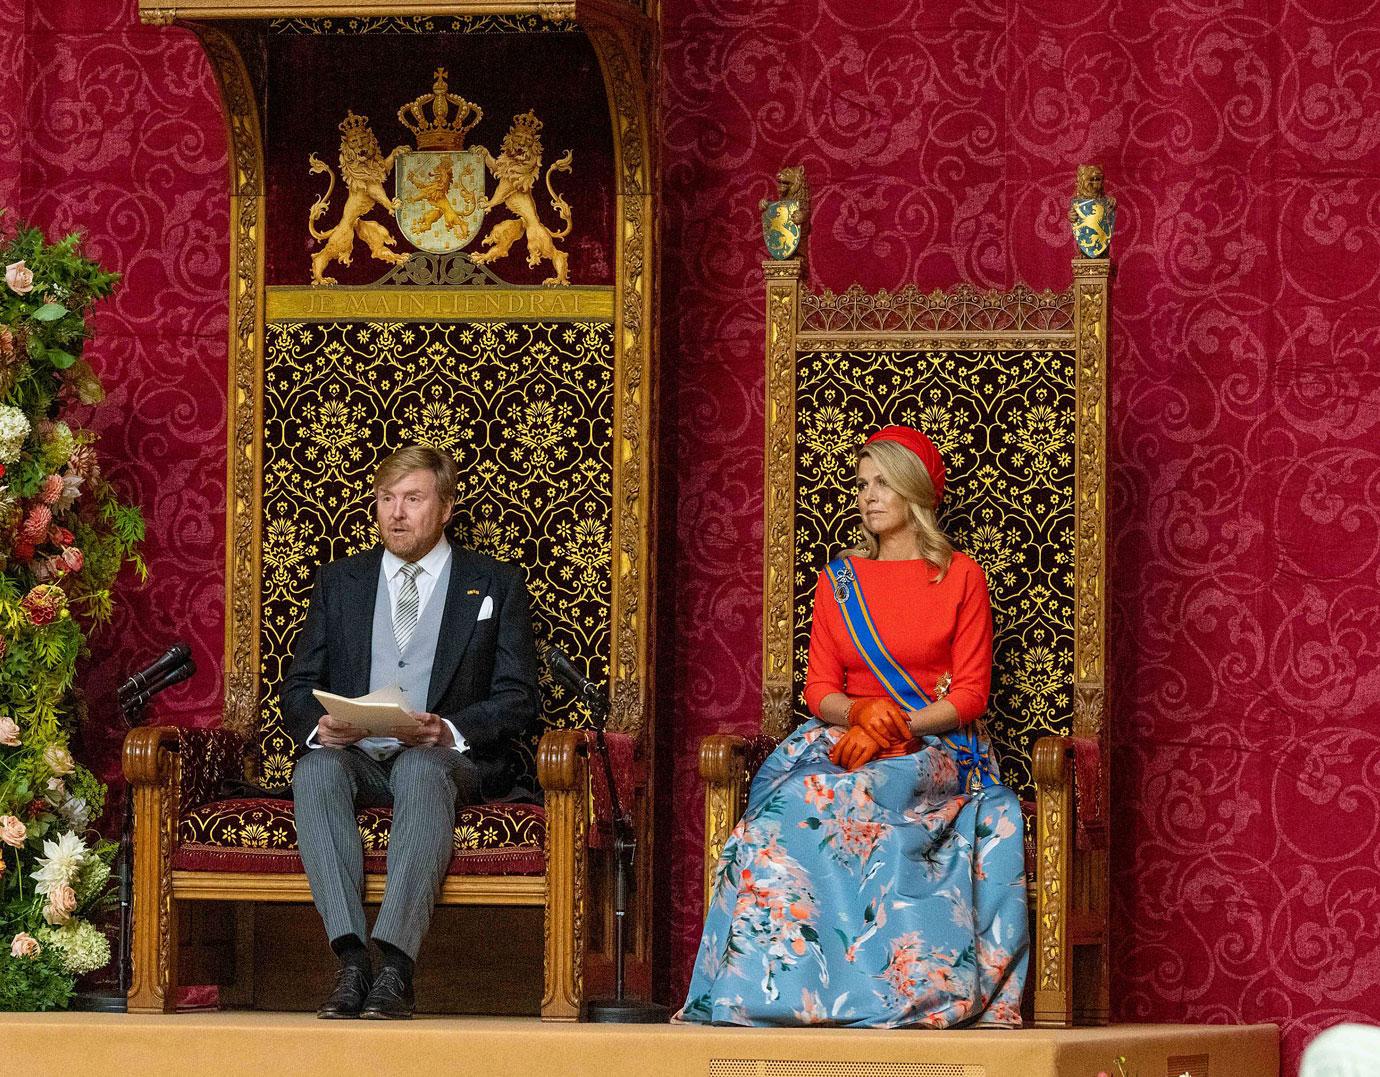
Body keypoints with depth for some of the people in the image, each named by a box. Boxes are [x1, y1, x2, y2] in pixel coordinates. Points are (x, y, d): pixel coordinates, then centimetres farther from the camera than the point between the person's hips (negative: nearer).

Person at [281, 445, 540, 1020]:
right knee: (316, 770, -34)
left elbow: (517, 699, 4)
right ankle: (352, 961, -44)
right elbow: (298, 687, 15)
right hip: (355, 756, 2)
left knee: (421, 770, -39)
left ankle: (394, 966, -50)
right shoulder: (339, 581, 21)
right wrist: (318, 726, -10)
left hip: (451, 757, -2)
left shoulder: (495, 585, 13)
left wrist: (449, 731, -16)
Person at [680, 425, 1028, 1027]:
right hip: (846, 737, 3)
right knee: (795, 799, -31)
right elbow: (819, 689, 10)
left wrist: (899, 724, -16)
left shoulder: (960, 577, 5)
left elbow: (970, 694, -1)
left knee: (854, 794, -35)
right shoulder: (838, 579, 16)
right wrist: (859, 713, -13)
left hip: (936, 746, -3)